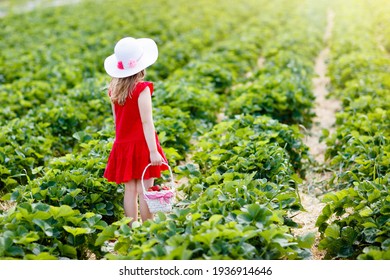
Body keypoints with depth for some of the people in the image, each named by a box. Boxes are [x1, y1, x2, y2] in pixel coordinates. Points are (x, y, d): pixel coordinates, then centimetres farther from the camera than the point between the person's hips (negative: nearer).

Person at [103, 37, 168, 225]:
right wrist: (153, 151, -17)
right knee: (145, 190, -1)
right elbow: (146, 121, -17)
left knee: (130, 190, 9)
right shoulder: (142, 88, -13)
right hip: (141, 145, -6)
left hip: (123, 145, 6)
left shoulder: (114, 89, 6)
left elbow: (116, 120, 13)